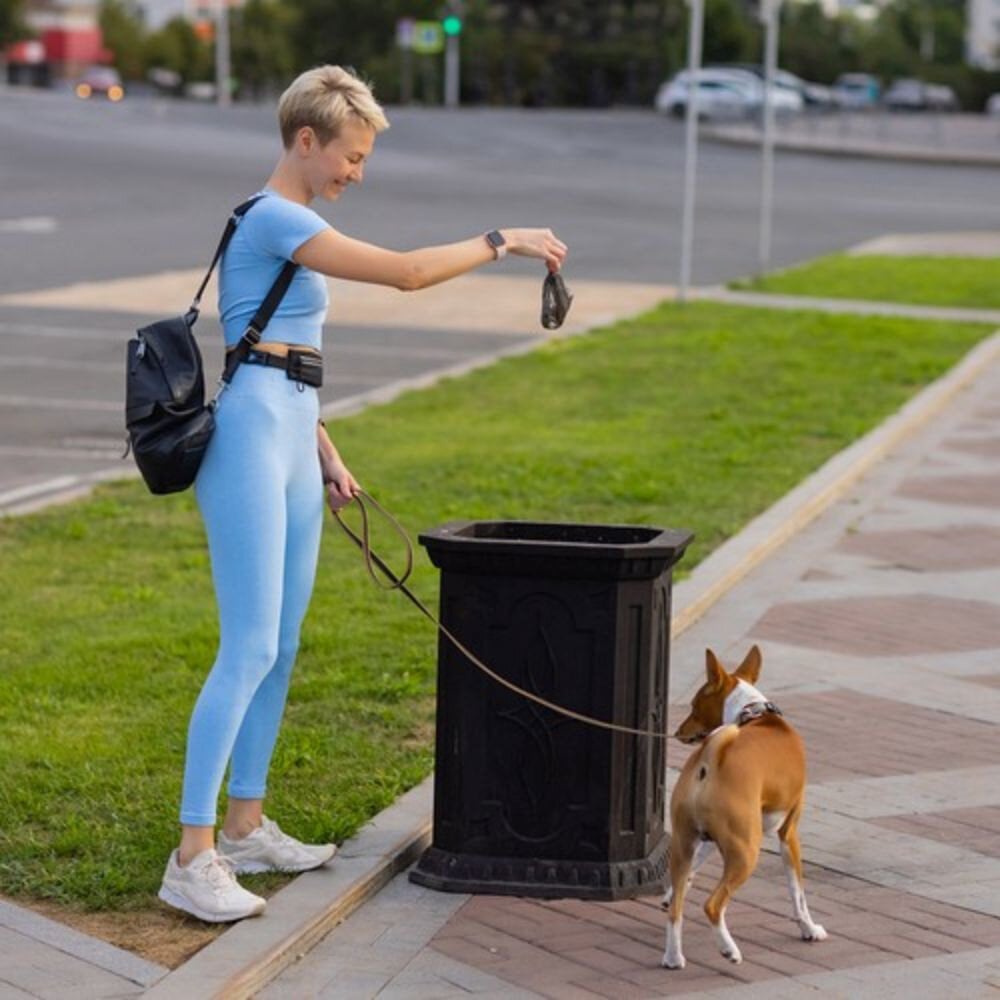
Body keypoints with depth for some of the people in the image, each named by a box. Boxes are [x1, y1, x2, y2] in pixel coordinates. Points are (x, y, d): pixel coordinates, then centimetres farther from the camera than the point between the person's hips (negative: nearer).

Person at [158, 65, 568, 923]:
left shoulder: (292, 225, 18)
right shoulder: (276, 221, -13)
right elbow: (406, 272, -19)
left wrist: (325, 453, 21)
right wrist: (504, 241, -9)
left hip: (290, 441, 10)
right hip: (250, 440, -10)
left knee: (281, 645, 11)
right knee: (249, 649, -12)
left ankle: (247, 825, 19)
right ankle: (193, 857, -10)